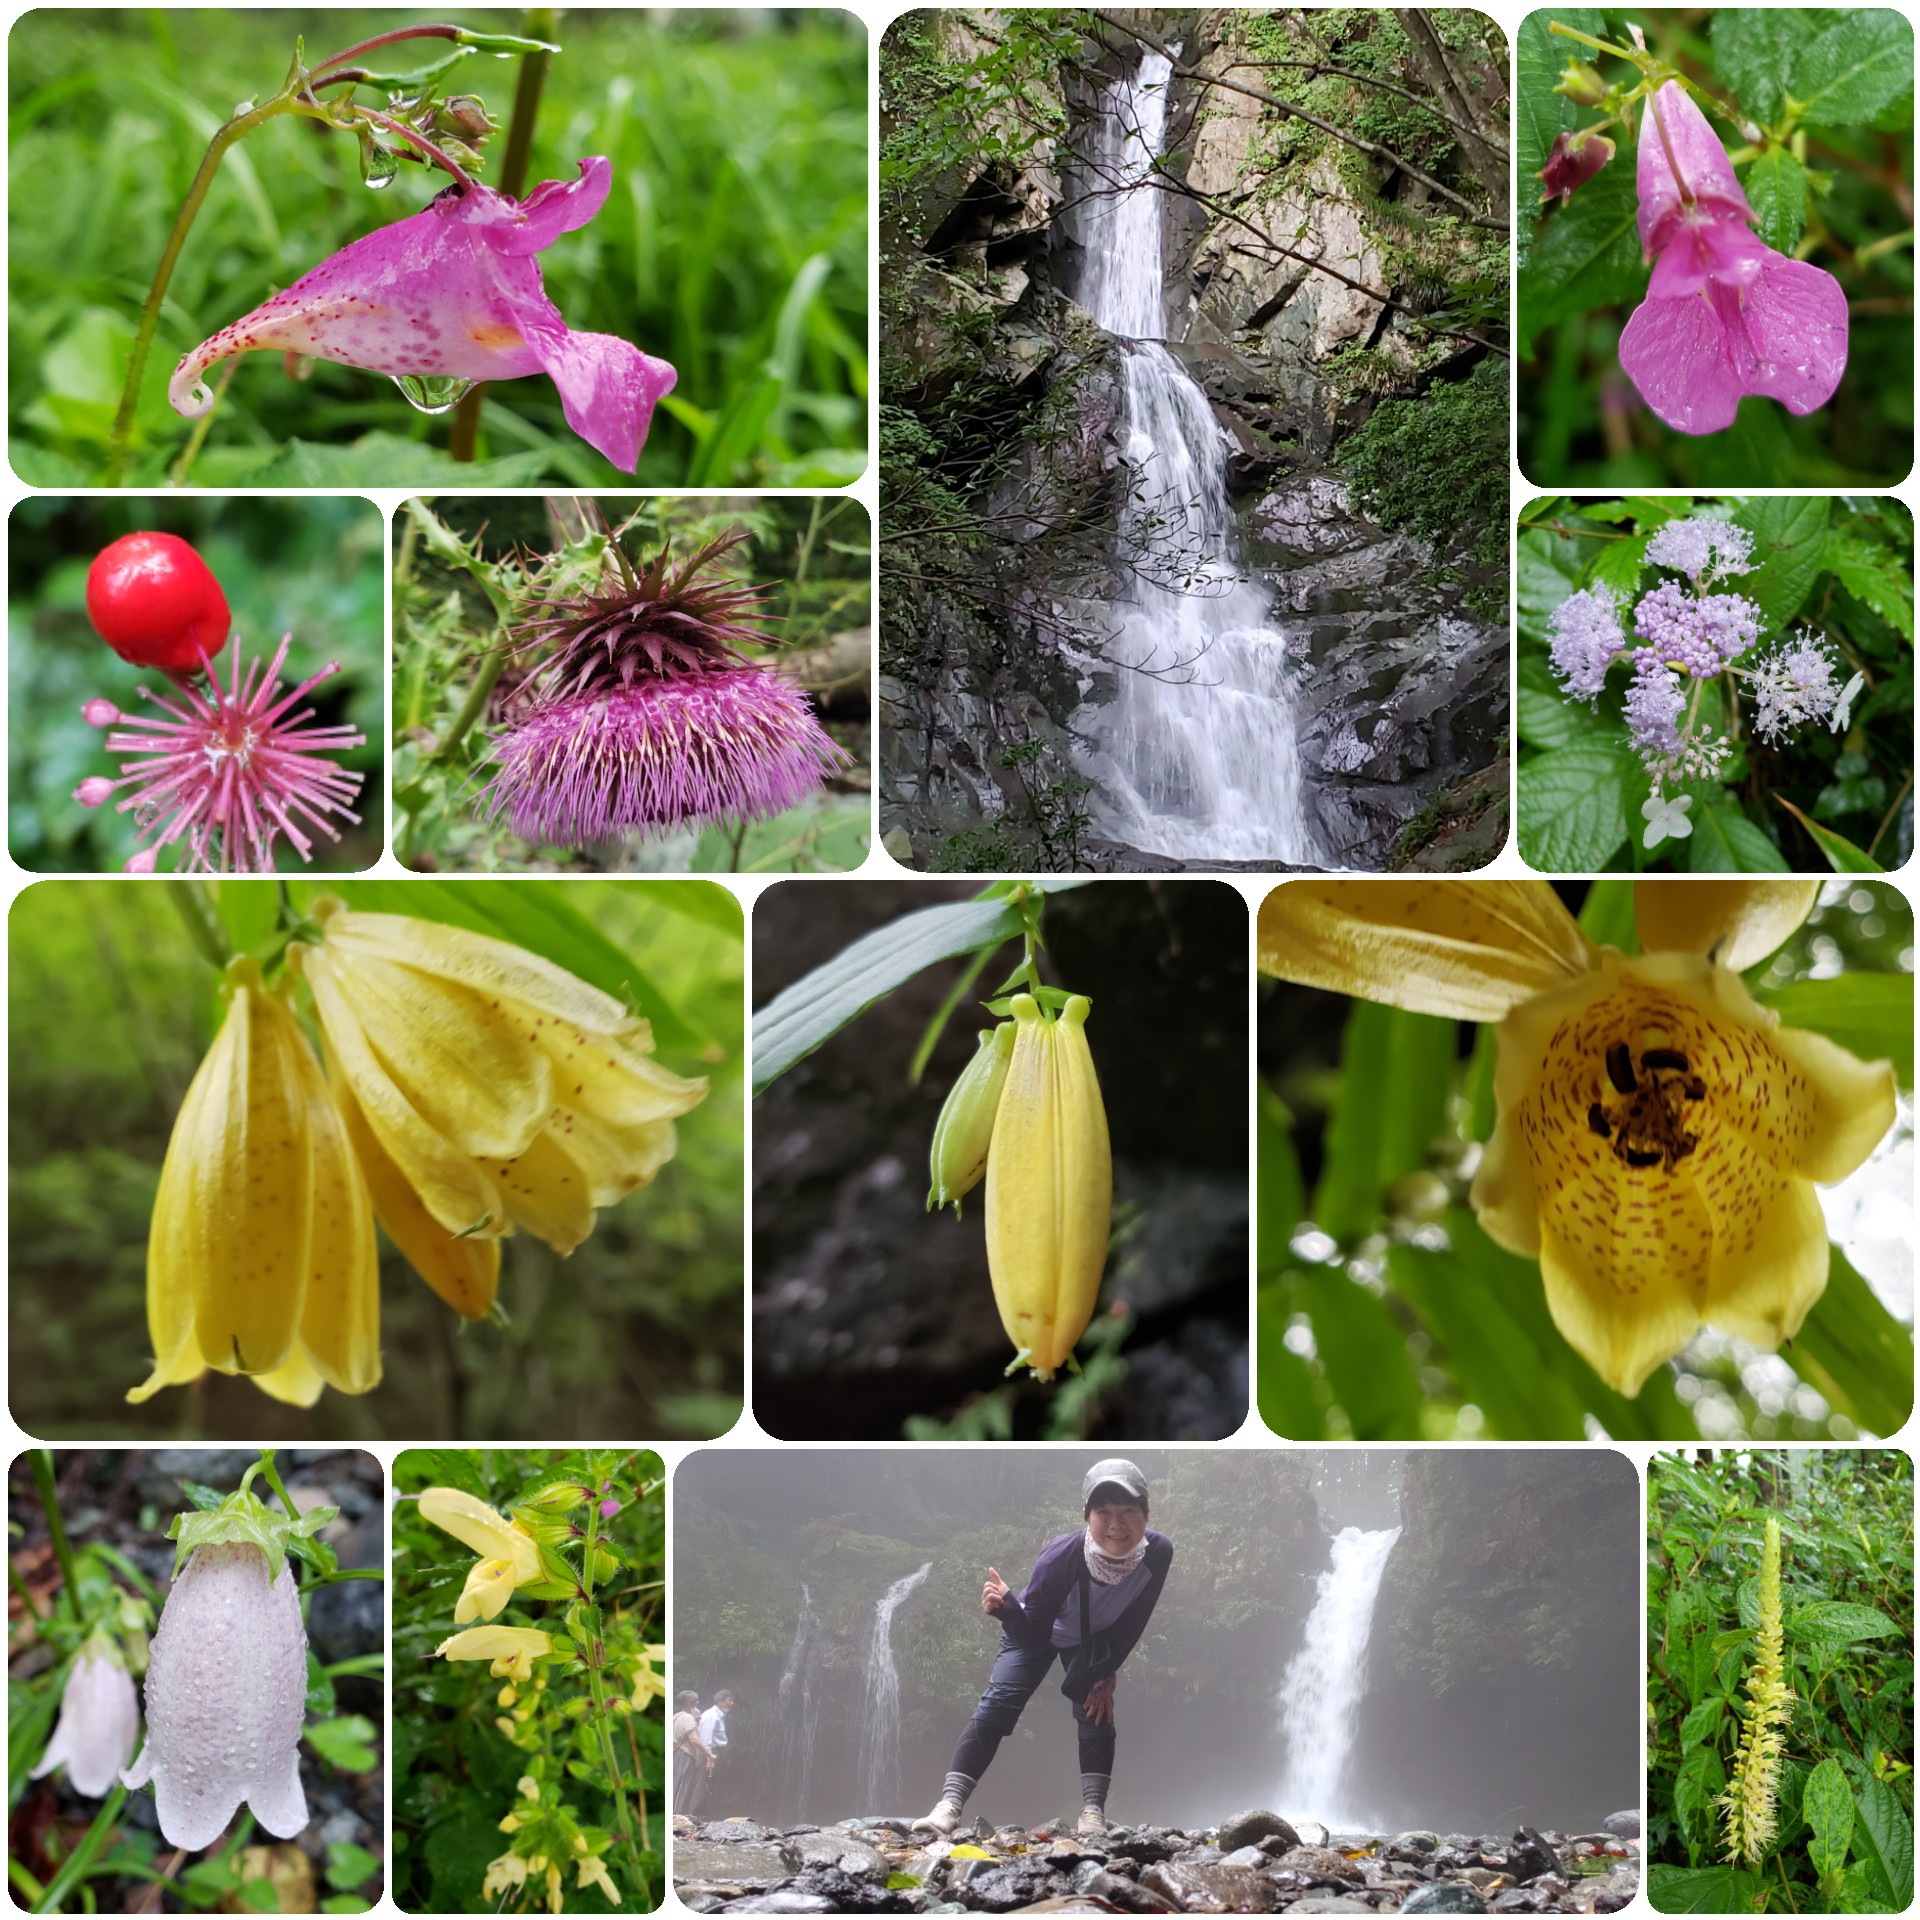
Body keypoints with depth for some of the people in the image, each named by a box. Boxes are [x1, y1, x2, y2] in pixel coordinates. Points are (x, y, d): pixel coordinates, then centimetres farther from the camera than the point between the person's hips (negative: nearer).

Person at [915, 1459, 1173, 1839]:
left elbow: (1131, 1627, -18)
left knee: (1096, 1707, -9)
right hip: (1039, 1627, -3)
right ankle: (950, 1804, -16)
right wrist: (1006, 1608, -54)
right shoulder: (1061, 1556, -44)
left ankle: (1093, 1810, -4)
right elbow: (1032, 1639, -35)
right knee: (997, 1703, -13)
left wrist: (1107, 1675, -11)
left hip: (1095, 1639, 3)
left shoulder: (1158, 1553, -36)